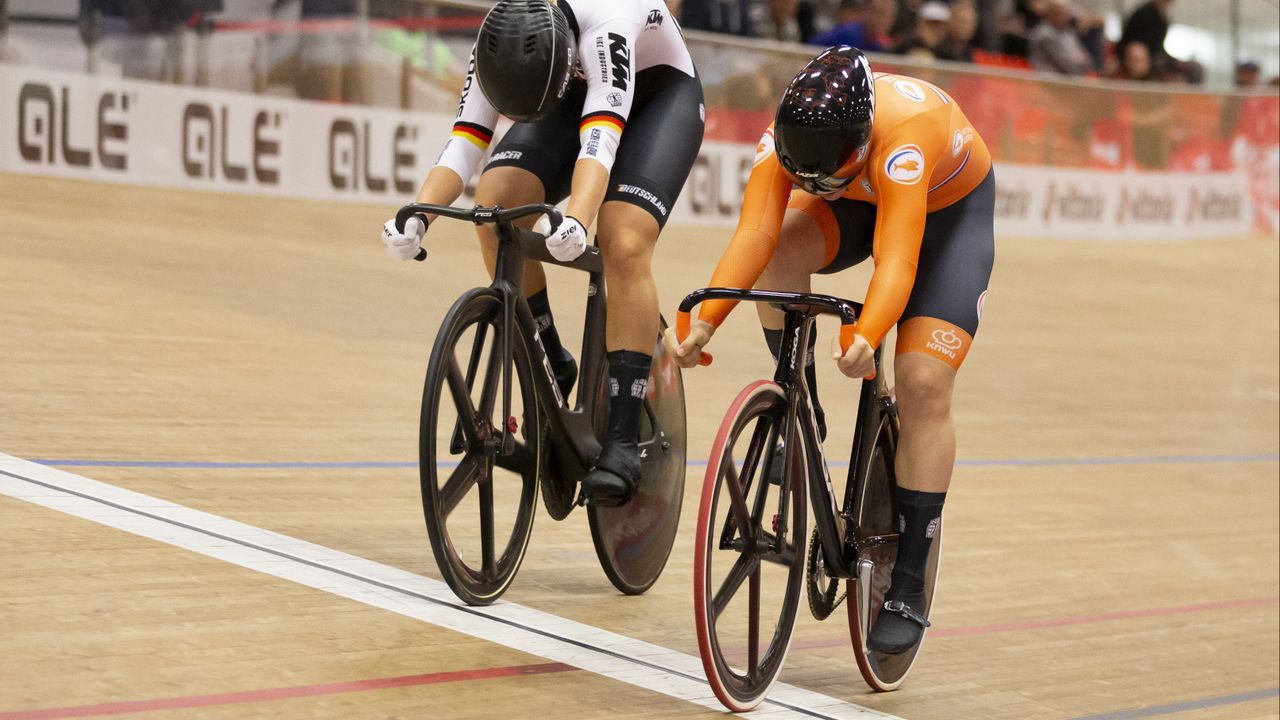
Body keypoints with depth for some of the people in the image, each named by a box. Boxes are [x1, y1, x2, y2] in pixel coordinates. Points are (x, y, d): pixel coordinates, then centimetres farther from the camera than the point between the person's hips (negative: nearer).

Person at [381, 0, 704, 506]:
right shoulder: (498, 46, -25)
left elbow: (599, 140, -51)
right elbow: (463, 144, -28)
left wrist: (576, 223, -68)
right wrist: (415, 218, -46)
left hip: (662, 93, -5)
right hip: (578, 93, 5)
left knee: (625, 246, -27)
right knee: (497, 202, -23)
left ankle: (622, 441, -24)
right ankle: (549, 369, -4)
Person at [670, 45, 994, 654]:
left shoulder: (902, 132, -44)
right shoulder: (790, 131, -31)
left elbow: (897, 258, -53)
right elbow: (754, 232, -40)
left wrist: (866, 340, -70)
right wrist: (705, 322, -53)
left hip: (950, 208, -4)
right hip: (859, 201, 4)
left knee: (923, 386, -16)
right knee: (782, 252, -30)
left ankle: (908, 585, -8)